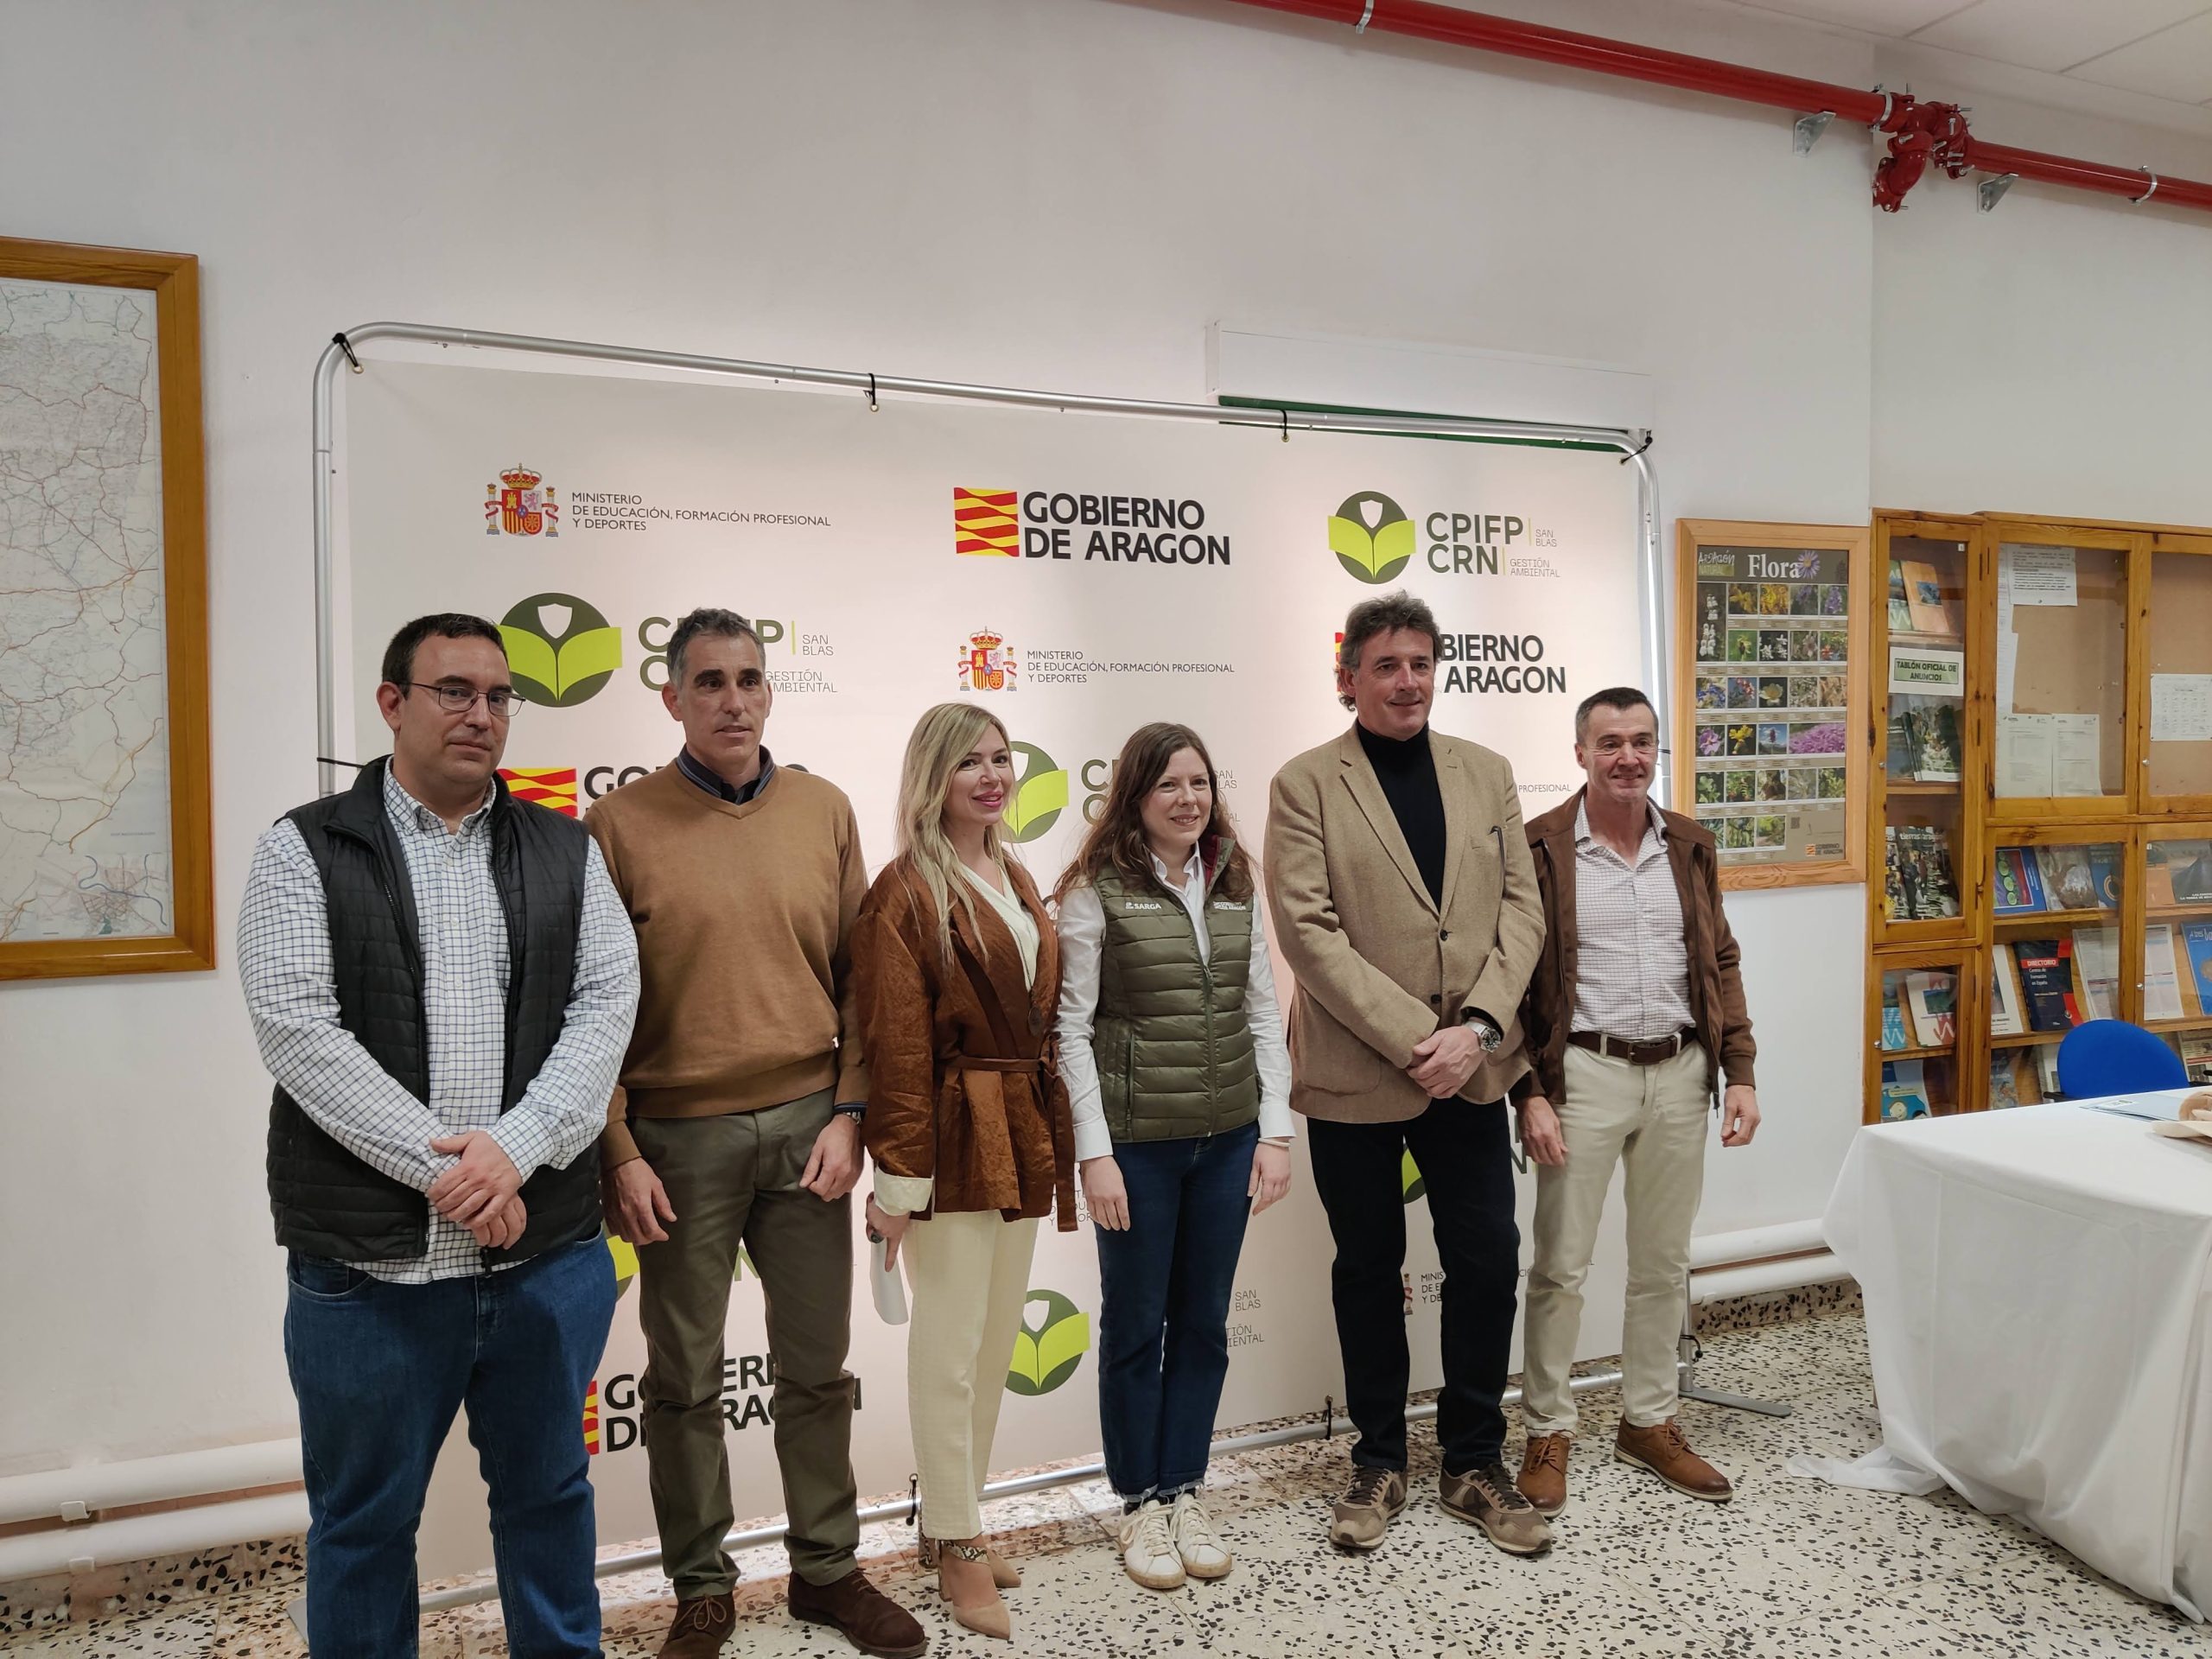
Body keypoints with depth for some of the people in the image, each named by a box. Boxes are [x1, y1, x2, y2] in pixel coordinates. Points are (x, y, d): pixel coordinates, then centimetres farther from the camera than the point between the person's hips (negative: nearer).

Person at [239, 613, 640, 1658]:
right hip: (368, 1258, -2)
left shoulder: (564, 850, 7)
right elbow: (297, 1027, -10)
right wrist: (439, 1166, -16)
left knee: (547, 1490, 18)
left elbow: (605, 1005, -2)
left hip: (549, 1247, 3)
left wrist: (516, 1151, -15)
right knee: (364, 1517, 14)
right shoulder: (304, 851, 0)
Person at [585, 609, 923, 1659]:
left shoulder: (825, 811, 4)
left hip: (806, 1129, 3)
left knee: (816, 1366, 14)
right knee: (686, 1380, 12)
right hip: (681, 1139, -2)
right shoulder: (622, 825, -5)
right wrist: (619, 1153, -6)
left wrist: (847, 1114, -1)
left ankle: (827, 1569, 32)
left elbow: (858, 979, 5)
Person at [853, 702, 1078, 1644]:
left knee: (996, 1345, 16)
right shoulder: (905, 894, -11)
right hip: (953, 1139, -8)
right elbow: (895, 1050, -15)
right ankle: (957, 1549, 20)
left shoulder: (1015, 882, 13)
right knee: (950, 1350, 4)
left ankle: (952, 1518, 33)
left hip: (1022, 1138, 8)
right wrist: (899, 1180, -16)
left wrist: (1055, 1142, 12)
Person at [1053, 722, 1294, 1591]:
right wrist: (1095, 1152, -12)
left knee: (1204, 1322, 14)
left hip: (1228, 1137, 4)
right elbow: (1073, 1029, -9)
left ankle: (1186, 1492, 30)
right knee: (1136, 1325, 10)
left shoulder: (1237, 885, 5)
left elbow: (1263, 1015, 7)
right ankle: (1141, 1503, 27)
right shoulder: (1097, 891, -8)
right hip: (1137, 1141, -4)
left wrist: (1275, 1130, 2)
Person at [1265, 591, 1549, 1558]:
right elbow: (1310, 932, -13)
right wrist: (1414, 1039, -18)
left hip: (1470, 1069, 3)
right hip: (1356, 1076, -3)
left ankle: (1474, 1466, 27)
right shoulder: (1305, 786, -5)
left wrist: (1479, 1028, -11)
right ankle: (1378, 1464, 30)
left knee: (1487, 1263, 8)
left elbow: (1520, 909, 3)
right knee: (1368, 1271, 12)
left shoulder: (1485, 774, 8)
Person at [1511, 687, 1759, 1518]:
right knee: (1561, 1267, 3)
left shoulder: (1689, 846, 9)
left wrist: (1739, 1071, 4)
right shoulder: (1541, 849, -6)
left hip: (1679, 1073, 5)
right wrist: (1532, 1094, -12)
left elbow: (1720, 963, 12)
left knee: (1663, 1263, 14)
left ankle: (1649, 1422, 30)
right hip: (1585, 1074, -4)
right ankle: (1547, 1433, 18)